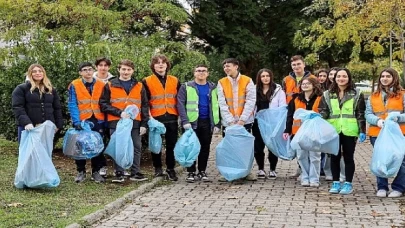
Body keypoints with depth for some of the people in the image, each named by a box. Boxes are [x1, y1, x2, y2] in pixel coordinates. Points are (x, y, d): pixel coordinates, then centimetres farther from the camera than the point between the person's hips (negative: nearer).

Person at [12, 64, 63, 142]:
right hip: (29, 128, -3)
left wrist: (58, 125, 7)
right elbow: (17, 108, -8)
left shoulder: (51, 90, 16)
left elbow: (57, 108, 17)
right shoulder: (21, 89, 3)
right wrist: (26, 122, -21)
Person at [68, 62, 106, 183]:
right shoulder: (74, 85, -2)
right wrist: (77, 121, -18)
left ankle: (96, 172, 16)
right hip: (82, 121, -2)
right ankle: (81, 172, 17)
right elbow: (72, 105, -7)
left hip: (98, 121, 2)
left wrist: (105, 121, 0)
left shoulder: (101, 85, 6)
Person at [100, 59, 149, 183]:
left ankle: (135, 173, 14)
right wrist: (119, 112, -11)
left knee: (136, 148, 4)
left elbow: (145, 106, 11)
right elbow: (103, 104, 0)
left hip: (135, 122, 2)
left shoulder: (139, 86, 11)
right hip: (116, 122, -2)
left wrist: (144, 124, 2)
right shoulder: (110, 86, 5)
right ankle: (119, 173, 10)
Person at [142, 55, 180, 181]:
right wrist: (148, 117, -9)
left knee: (171, 145, 5)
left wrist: (180, 115, 6)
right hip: (156, 118, -2)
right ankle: (158, 168, 20)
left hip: (172, 118, 2)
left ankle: (171, 169, 15)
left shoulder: (175, 81, 11)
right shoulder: (147, 81, 2)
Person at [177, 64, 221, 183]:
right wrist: (185, 121, -16)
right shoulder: (186, 87, 1)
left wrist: (217, 123, 2)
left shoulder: (213, 88, 10)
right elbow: (180, 104, -5)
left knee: (205, 147, 6)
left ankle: (202, 172, 16)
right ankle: (191, 172, 8)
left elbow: (216, 106, 9)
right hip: (192, 122, -3)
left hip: (207, 122, 3)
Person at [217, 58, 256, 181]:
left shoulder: (247, 81, -2)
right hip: (228, 122, 1)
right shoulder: (221, 82, 2)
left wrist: (242, 120, -15)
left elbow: (250, 101, -7)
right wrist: (230, 121, -13)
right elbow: (222, 104, -4)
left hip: (245, 121, -1)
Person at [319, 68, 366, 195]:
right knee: (334, 157, 8)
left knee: (348, 157, 5)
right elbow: (323, 112, 6)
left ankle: (348, 184, 13)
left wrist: (362, 131, -3)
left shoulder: (356, 94, 4)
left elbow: (361, 114, 2)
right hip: (333, 131, 2)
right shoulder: (327, 95, 8)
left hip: (349, 131, -2)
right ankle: (336, 183, 17)